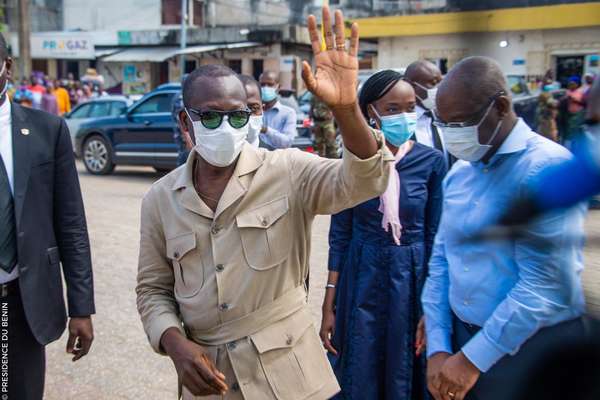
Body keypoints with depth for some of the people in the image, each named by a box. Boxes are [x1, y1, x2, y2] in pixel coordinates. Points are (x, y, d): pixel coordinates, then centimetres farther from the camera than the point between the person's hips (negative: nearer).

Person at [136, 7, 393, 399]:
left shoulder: (287, 171, -9)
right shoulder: (160, 199, 0)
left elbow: (362, 182, -25)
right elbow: (153, 289, 7)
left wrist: (346, 108, -42)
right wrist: (174, 342, -12)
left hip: (286, 368, -2)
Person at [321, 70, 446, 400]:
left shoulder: (432, 161, -5)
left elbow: (435, 235, -1)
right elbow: (340, 234, -2)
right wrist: (329, 303, -3)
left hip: (413, 277, 0)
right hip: (361, 278, 0)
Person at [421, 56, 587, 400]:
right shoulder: (459, 172, 6)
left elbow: (543, 285, -21)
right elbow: (441, 261, 7)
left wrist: (472, 359, -17)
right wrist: (438, 349, 0)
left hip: (533, 348, -6)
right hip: (462, 338, 6)